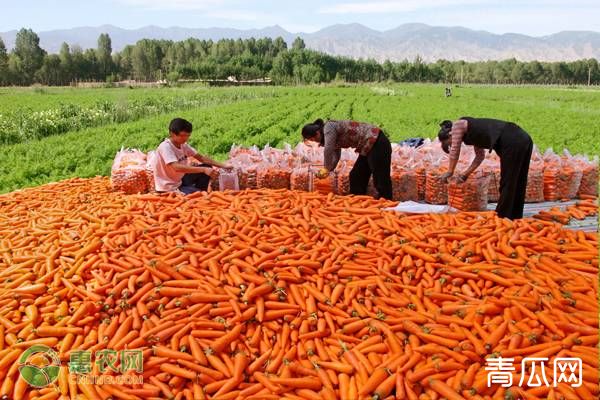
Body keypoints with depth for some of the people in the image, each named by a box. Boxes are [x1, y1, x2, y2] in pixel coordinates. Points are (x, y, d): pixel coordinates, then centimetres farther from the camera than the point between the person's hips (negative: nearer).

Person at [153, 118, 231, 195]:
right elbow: (177, 167, -37)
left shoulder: (183, 145, -1)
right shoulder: (165, 147, -24)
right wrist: (204, 169, -42)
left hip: (180, 180, 8)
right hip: (169, 187, -8)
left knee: (207, 166, 3)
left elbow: (201, 158, 2)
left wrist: (223, 165, -10)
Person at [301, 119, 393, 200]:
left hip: (377, 142, -11)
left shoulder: (328, 126, -14)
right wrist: (329, 170, 12)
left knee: (381, 179, -9)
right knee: (356, 176, 13)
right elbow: (336, 156, 21)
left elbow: (328, 150, -24)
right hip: (367, 147, 11)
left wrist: (327, 168, -13)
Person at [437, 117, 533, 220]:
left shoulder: (457, 125, 6)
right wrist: (467, 173, 27)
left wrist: (450, 171, 18)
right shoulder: (472, 132, 28)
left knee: (507, 184, -1)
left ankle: (501, 218, 8)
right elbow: (480, 155, 29)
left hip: (512, 142, -9)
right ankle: (515, 217, 26)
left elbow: (455, 151, 7)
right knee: (517, 184, 16)